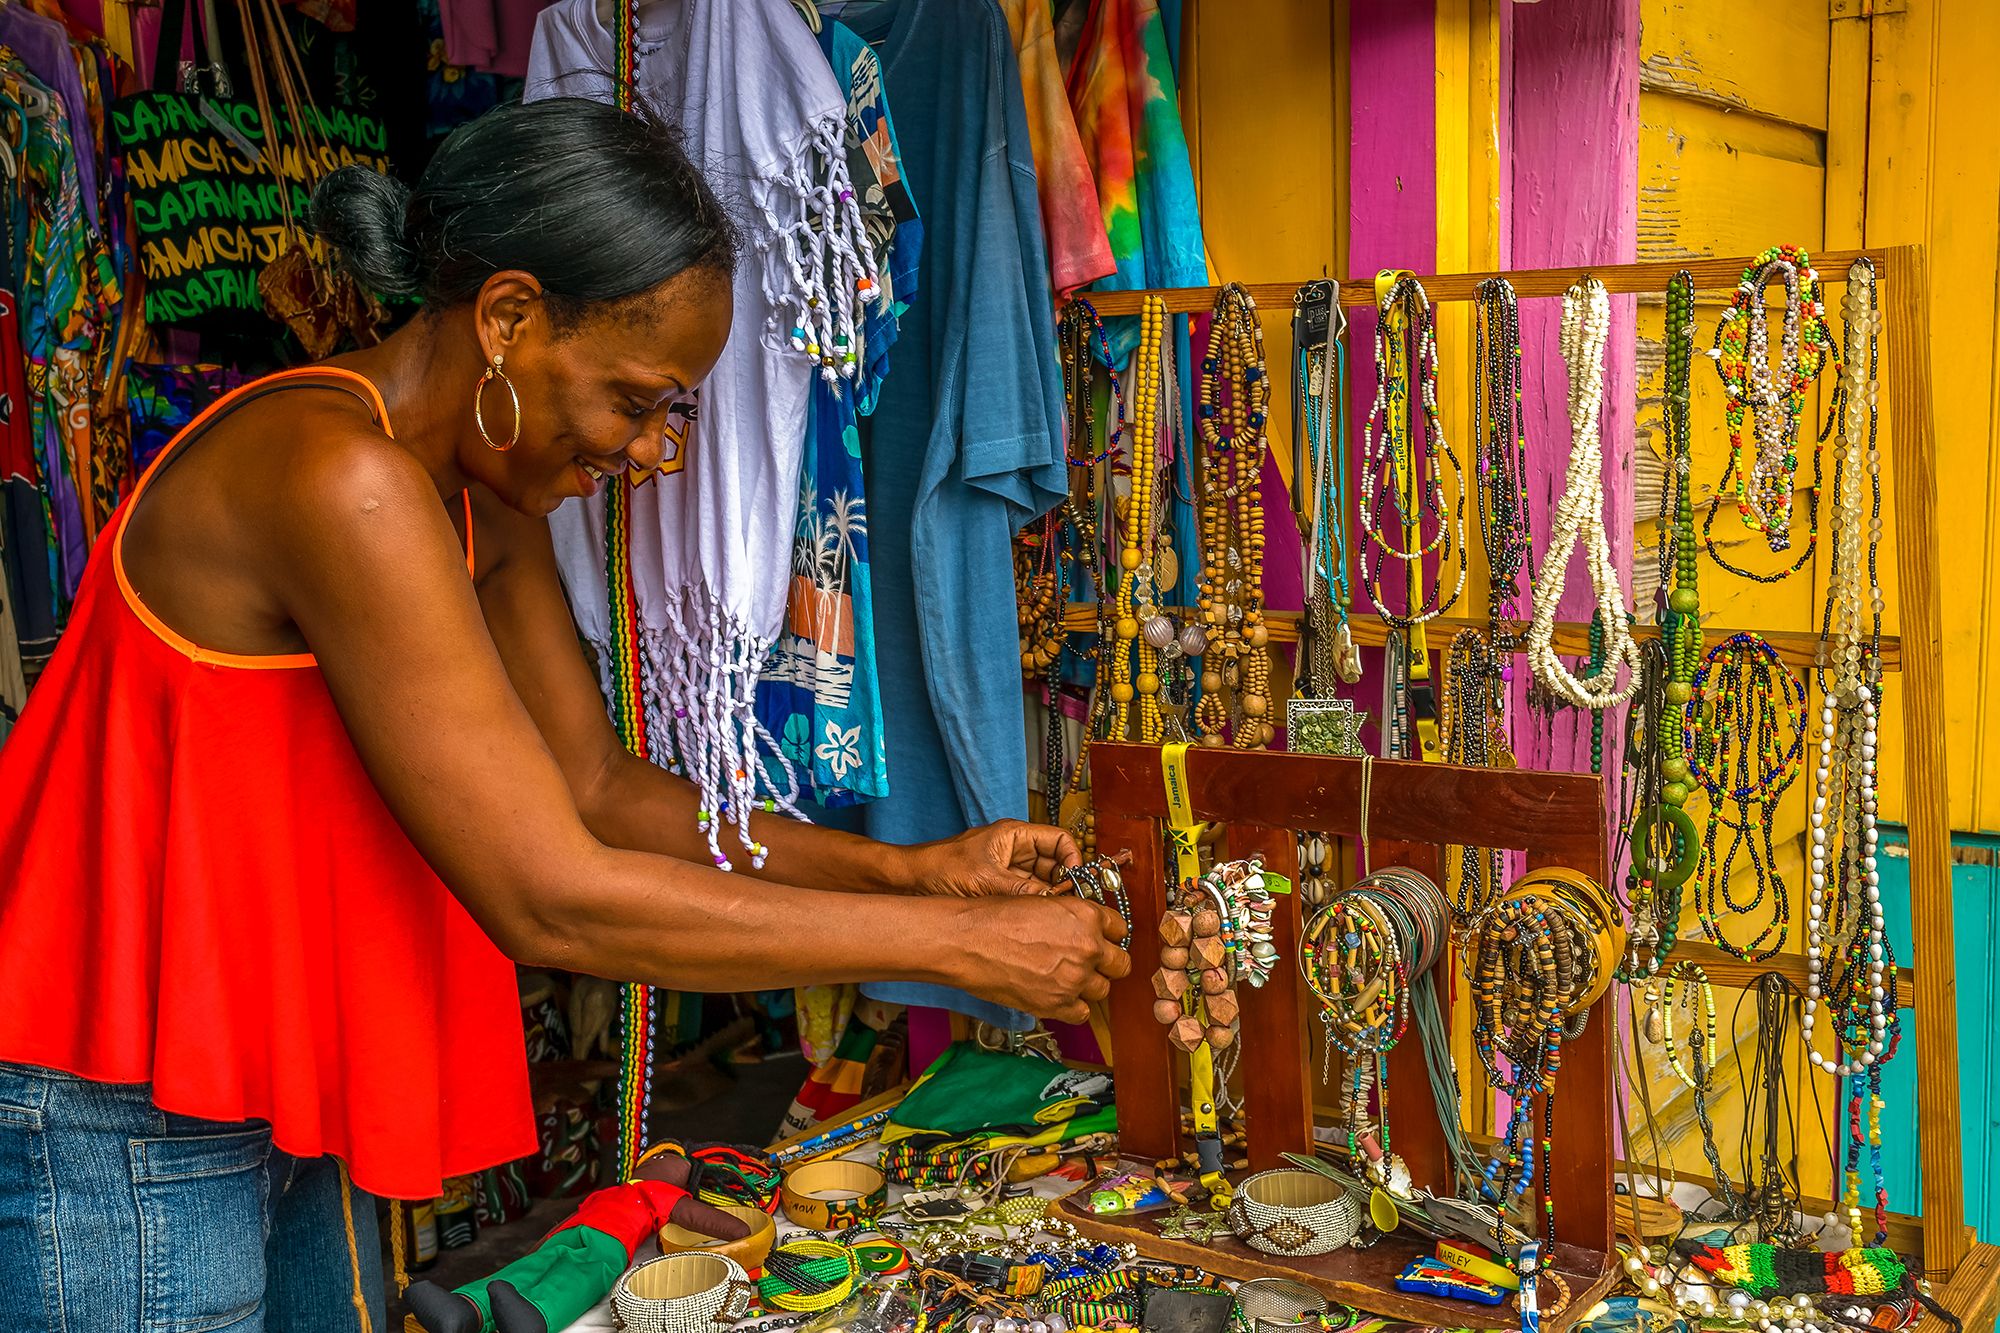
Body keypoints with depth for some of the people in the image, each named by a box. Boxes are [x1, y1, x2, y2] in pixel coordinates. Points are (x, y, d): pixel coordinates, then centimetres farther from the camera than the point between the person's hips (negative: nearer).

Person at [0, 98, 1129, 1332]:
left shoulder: (486, 499, 4)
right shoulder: (338, 478, -26)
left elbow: (597, 787, 7)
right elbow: (550, 901, -28)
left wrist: (912, 871, -3)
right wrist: (957, 942, -23)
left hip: (277, 1120, 8)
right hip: (117, 1153, -8)